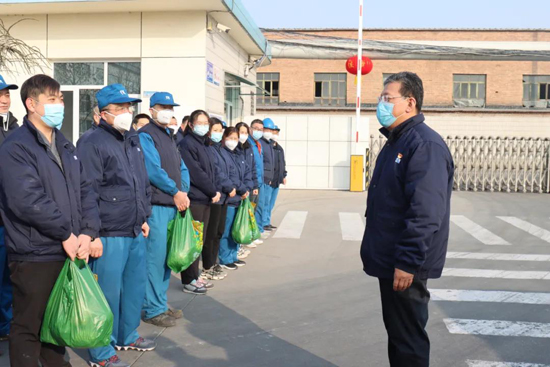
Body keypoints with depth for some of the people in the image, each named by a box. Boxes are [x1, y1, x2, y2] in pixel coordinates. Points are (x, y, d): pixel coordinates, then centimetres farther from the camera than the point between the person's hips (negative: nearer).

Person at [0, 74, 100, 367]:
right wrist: (66, 234, -15)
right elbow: (27, 201, -22)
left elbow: (85, 190, 9)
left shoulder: (64, 146, 14)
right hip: (34, 256, -7)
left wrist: (87, 233, -6)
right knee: (28, 327, 5)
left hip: (68, 252, 7)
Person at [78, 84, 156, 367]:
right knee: (108, 292, 0)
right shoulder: (93, 144, -12)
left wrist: (144, 217, 21)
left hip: (135, 232, 8)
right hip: (109, 236, -8)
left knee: (136, 285, 17)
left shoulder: (132, 141, 15)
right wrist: (94, 235, -18)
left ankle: (127, 336, 36)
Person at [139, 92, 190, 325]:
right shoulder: (145, 135, -6)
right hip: (157, 205, -8)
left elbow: (181, 168, 18)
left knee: (166, 257, 13)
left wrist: (184, 192, 2)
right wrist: (175, 192, -10)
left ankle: (161, 303, 23)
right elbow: (153, 170, -16)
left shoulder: (170, 136, 20)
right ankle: (153, 309, 4)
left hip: (174, 204, 8)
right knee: (155, 257, -5)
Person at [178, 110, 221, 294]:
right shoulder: (187, 144, -9)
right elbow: (195, 173, -15)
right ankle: (189, 281, 4)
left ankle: (194, 277, 21)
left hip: (206, 199, 9)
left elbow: (212, 171, 18)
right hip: (194, 199, -9)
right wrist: (213, 192, -9)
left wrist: (215, 192, 2)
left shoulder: (203, 144, 18)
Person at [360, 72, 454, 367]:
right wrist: (374, 250, 20)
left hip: (405, 265, -10)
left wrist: (408, 262, -25)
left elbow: (425, 213, -26)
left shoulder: (425, 144, -19)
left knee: (408, 338, 2)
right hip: (389, 260, 10)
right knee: (396, 331, 20)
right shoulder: (395, 142, 13)